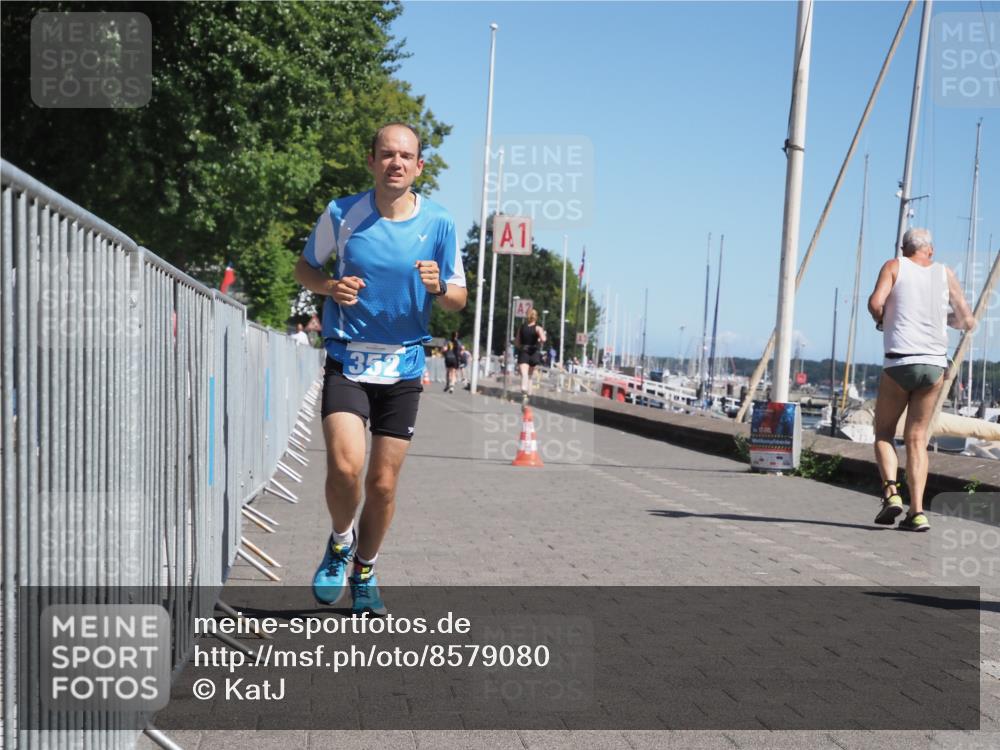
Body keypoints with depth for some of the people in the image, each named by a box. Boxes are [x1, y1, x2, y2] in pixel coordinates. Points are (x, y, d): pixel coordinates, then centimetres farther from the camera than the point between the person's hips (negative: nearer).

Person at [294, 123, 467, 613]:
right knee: (344, 467, -19)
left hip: (403, 368, 1)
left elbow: (458, 300, 6)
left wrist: (438, 286, -18)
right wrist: (329, 286, -10)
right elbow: (305, 267, 12)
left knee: (383, 483, 5)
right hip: (346, 360, -1)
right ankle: (340, 541, 14)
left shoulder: (438, 223, -2)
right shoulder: (341, 214, -3)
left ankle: (364, 571, 30)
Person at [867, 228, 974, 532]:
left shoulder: (894, 266, 6)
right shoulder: (945, 273, 13)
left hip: (900, 362, -2)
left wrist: (881, 319, 9)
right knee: (916, 439, 8)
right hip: (935, 364, 3)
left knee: (883, 433, 13)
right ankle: (917, 511, -1)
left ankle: (891, 492, -9)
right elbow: (968, 322, 13)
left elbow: (875, 303, -12)